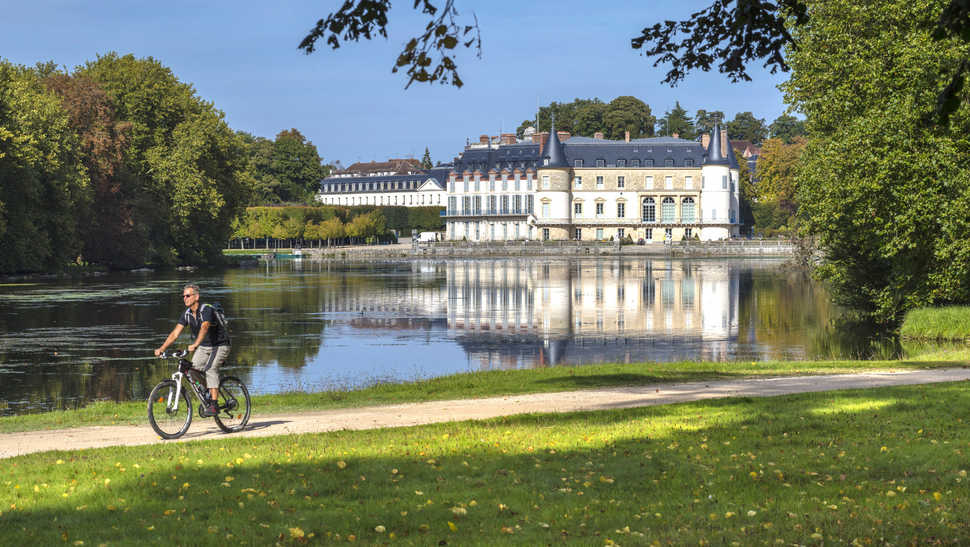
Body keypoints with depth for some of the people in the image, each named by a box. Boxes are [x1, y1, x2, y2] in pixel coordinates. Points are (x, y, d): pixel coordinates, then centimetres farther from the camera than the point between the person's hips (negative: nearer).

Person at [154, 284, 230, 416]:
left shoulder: (207, 310, -25)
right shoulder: (187, 314, -4)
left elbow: (204, 328, -42)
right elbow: (175, 333, -8)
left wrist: (195, 345, -58)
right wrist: (162, 348, -21)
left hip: (220, 346, -7)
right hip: (204, 347, 7)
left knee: (210, 369, -28)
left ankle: (214, 405, -27)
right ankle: (206, 397, 9)